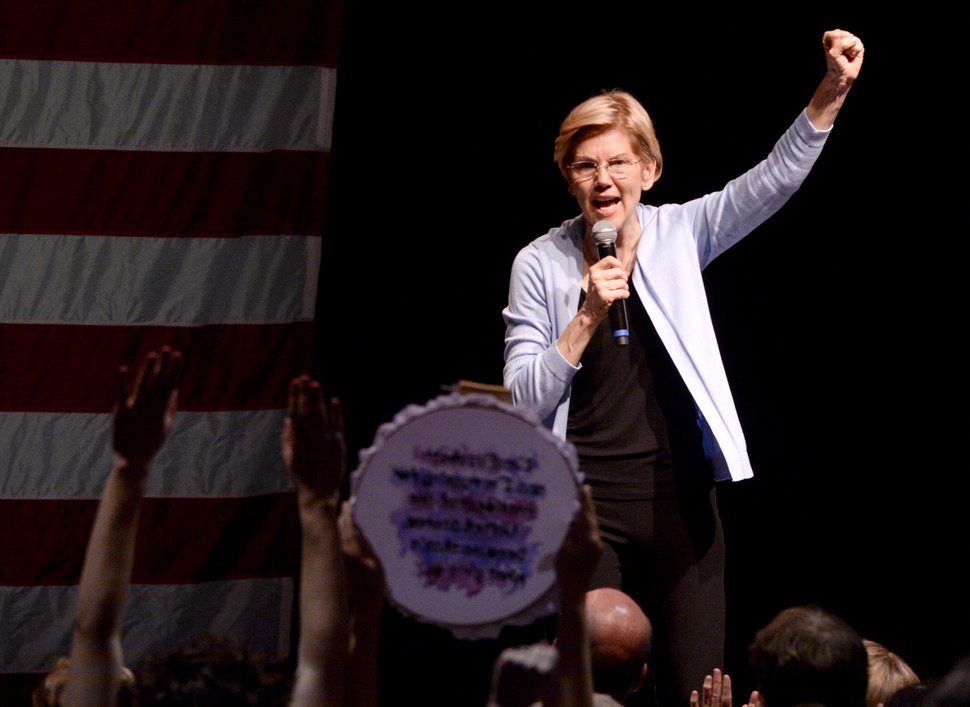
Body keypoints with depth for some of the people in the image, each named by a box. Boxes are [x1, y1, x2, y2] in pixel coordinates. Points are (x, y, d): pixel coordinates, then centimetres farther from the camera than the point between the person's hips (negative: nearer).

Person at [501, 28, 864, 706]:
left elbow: (775, 179, -6)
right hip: (586, 503, -2)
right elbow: (522, 401, -4)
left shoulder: (679, 235, 4)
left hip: (680, 498, 2)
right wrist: (588, 316, -17)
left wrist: (832, 91, -19)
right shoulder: (541, 264, 0)